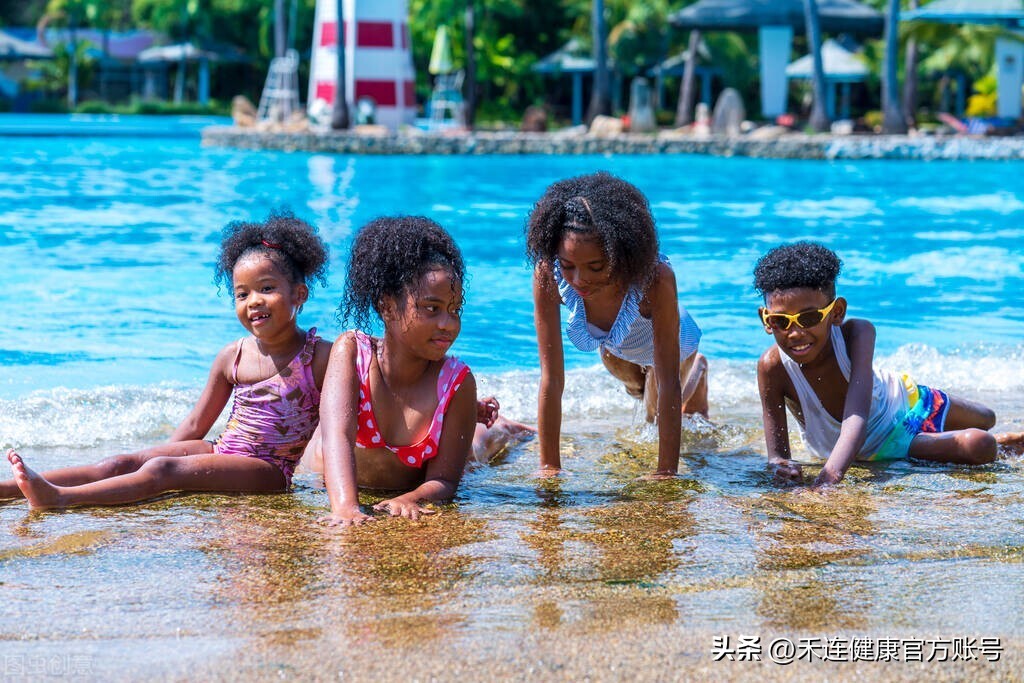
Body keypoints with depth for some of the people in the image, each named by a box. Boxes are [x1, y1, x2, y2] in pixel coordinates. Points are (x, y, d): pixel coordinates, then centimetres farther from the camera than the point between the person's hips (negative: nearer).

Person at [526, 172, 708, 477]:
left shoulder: (656, 279, -48)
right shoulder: (548, 275, -42)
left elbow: (668, 383, -41)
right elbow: (551, 379, -36)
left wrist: (666, 472, -43)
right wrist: (549, 468, -36)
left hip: (662, 341, -3)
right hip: (612, 346, 3)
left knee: (657, 415, 22)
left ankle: (696, 374, 49)